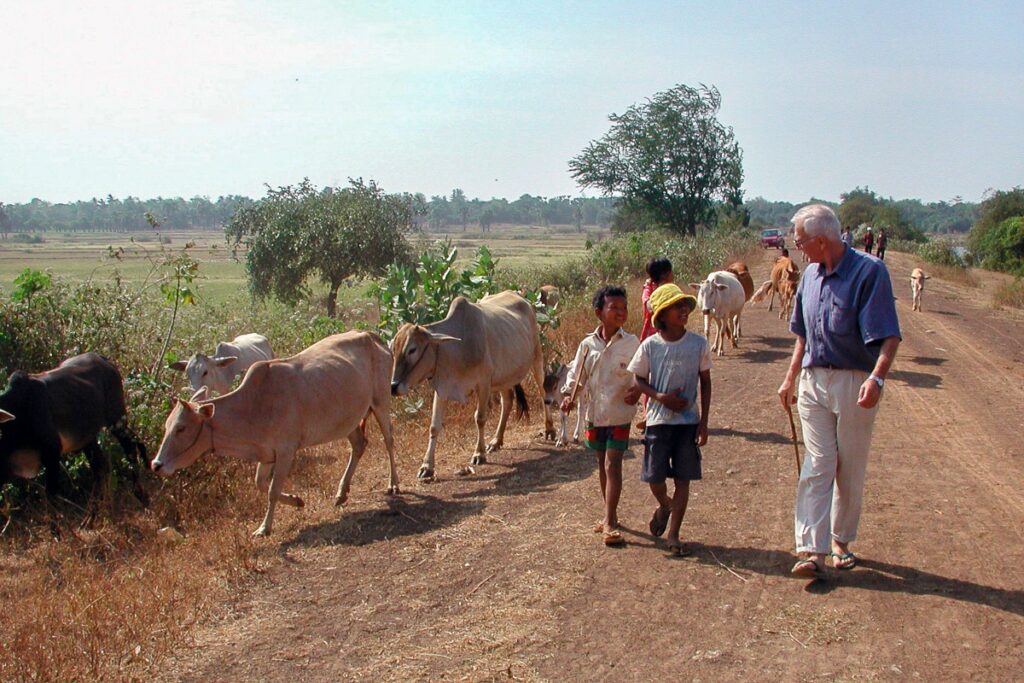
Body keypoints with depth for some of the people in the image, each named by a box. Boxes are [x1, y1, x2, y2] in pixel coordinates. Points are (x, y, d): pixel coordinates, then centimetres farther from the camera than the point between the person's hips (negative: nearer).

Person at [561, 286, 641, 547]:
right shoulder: (588, 344, -2)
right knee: (602, 465, 15)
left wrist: (637, 391, -21)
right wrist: (569, 396, -9)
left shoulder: (631, 343, -8)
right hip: (594, 413, 4)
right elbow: (576, 374, 8)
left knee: (612, 465, -8)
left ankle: (610, 523, -6)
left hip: (619, 414, -3)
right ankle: (610, 515, 30)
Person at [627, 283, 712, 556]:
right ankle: (664, 505, 37)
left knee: (683, 479, 2)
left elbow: (705, 383, 4)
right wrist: (661, 397, -15)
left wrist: (703, 423, 0)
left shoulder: (699, 344, -3)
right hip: (658, 419, 0)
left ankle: (673, 535, 13)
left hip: (688, 421, 0)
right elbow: (639, 380, 4)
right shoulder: (650, 345, -5)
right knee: (654, 476, 2)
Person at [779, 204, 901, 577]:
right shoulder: (811, 275, 9)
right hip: (813, 381, 5)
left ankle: (841, 540, 25)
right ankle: (812, 550, -4)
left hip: (855, 382, -5)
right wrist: (790, 377, 19)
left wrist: (877, 377, -32)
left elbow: (889, 336, -19)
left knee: (851, 469, 8)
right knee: (817, 465, -1)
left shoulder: (869, 271, -12)